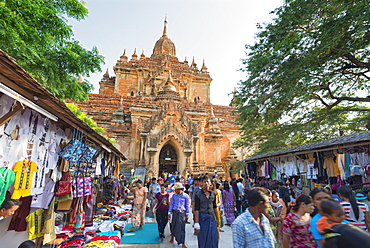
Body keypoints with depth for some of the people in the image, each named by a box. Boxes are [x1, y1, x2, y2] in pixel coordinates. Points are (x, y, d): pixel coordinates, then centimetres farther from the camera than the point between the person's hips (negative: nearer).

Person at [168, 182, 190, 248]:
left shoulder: (186, 196, -7)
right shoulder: (174, 195, -1)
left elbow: (187, 206, 0)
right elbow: (171, 204, 4)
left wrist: (187, 214, 0)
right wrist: (169, 213, 2)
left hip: (182, 213, -2)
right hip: (175, 212, 2)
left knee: (182, 227, -1)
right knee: (173, 225, 14)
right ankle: (172, 238, 40)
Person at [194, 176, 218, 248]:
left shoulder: (213, 194, 4)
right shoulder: (198, 194, -9)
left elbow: (214, 207, 12)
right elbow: (196, 209, -11)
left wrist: (216, 218, 14)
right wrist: (196, 223, -15)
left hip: (212, 218, 4)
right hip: (202, 218, -3)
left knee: (214, 239, 8)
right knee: (203, 240, 7)